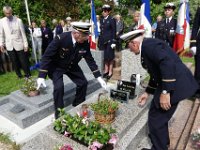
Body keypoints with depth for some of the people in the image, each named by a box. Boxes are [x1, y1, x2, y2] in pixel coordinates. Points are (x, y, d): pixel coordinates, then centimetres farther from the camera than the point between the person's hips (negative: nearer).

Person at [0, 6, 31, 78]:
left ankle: (27, 74, 17)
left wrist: (26, 44, -6)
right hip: (9, 46, 2)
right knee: (14, 62, 10)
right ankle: (19, 75, 25)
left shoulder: (18, 20, -5)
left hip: (19, 44, -2)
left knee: (23, 61, 3)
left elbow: (23, 33, -4)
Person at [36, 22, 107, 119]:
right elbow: (47, 56, -25)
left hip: (72, 66, 5)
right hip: (56, 67, -4)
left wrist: (99, 77, -12)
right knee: (59, 87, -23)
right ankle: (59, 113, 1)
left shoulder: (85, 42, -19)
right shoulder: (61, 39, -32)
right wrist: (41, 76, -29)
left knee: (83, 83, 0)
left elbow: (90, 60, -9)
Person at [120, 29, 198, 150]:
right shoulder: (148, 47, 16)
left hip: (174, 85, -11)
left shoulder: (148, 44, -15)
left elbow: (168, 63, -28)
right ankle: (163, 140, 48)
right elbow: (156, 73, 23)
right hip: (169, 84, 11)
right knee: (160, 115, 25)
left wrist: (165, 92, -27)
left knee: (156, 119, 1)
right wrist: (147, 93, 26)